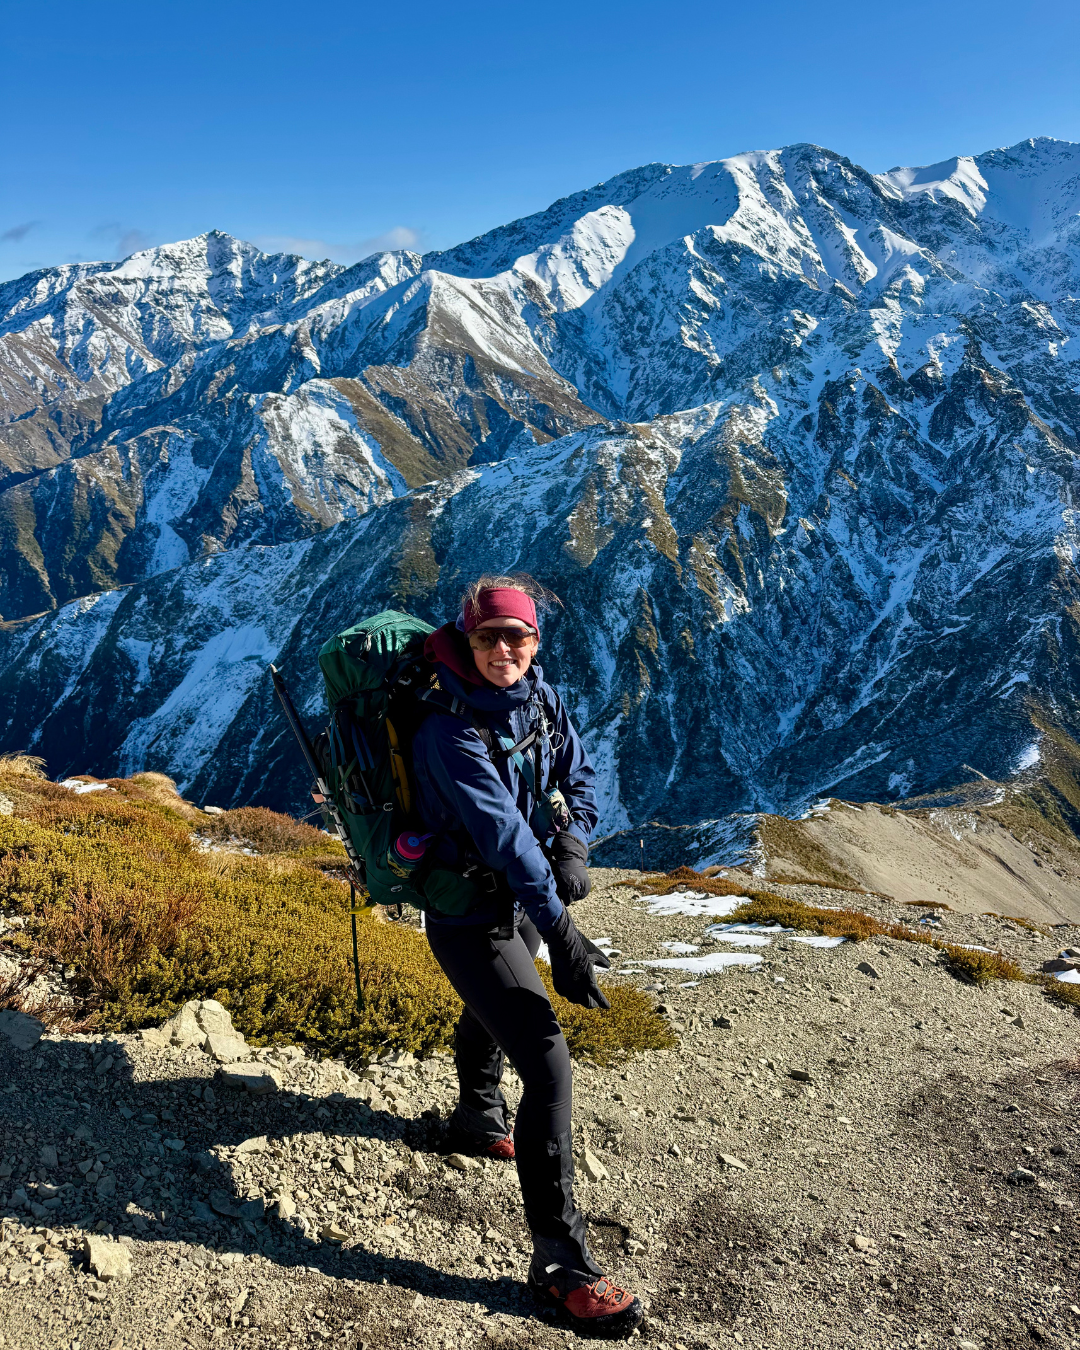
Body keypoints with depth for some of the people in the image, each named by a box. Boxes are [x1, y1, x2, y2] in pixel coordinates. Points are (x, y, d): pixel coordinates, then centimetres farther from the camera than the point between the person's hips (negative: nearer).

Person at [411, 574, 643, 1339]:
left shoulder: (540, 699, -6)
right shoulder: (450, 729, -27)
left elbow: (580, 775, 2)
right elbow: (501, 829, -35)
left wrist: (572, 845, -18)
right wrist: (560, 930, -39)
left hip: (522, 900, 8)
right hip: (469, 917, -8)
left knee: (494, 1013, 32)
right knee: (547, 1060, -15)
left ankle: (478, 1119, 62)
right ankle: (560, 1259, -4)